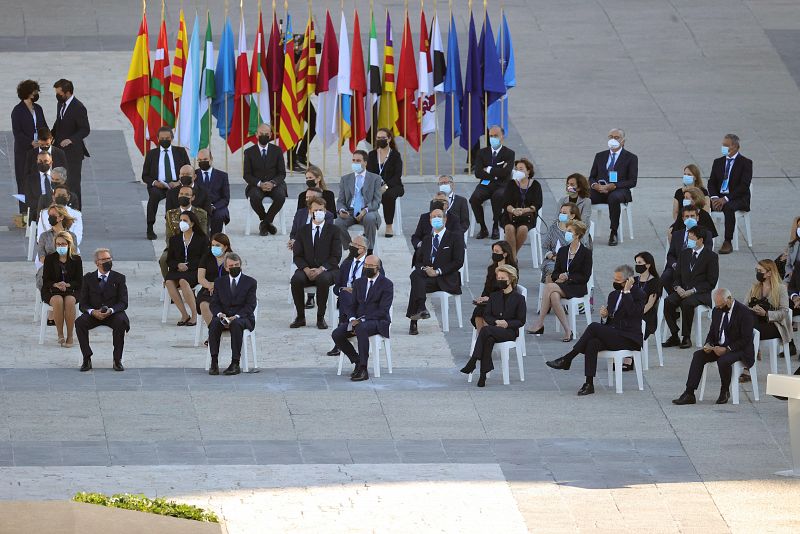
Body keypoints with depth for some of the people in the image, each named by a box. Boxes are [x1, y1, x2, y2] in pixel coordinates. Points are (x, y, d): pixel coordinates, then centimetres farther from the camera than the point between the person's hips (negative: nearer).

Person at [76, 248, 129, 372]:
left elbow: (123, 303, -3)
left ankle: (117, 360, -24)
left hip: (113, 314, -1)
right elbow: (83, 304, 2)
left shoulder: (119, 278, 3)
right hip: (93, 314, 1)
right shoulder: (88, 278, 5)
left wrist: (111, 310, -23)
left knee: (120, 322, -34)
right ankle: (87, 359, -21)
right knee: (79, 322, -29)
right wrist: (93, 312, -21)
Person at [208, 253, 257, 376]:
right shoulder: (219, 282, 14)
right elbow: (214, 304, 9)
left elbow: (250, 306, -4)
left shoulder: (250, 282, 4)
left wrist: (236, 317, -20)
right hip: (224, 317, 3)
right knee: (214, 324, -32)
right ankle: (214, 362, -35)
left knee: (236, 324, -38)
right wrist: (220, 314, -15)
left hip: (243, 318, -3)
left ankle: (235, 363, -39)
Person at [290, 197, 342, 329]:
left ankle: (321, 318, -24)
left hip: (327, 270, -2)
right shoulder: (303, 231, 13)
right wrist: (306, 269, -13)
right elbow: (297, 255, 7)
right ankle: (300, 317, -18)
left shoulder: (333, 230, 5)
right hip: (307, 270, 2)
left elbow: (336, 256, -2)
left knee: (323, 279, -38)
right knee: (296, 279, -31)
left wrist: (321, 269, -17)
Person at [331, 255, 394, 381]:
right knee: (337, 334, -19)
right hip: (358, 320, 6)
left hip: (378, 322, -6)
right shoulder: (358, 283, 16)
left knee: (361, 329, -39)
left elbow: (383, 310, -12)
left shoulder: (386, 284, -4)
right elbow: (352, 305, 13)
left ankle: (363, 369, -37)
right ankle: (357, 361, -2)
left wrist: (362, 320, -20)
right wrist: (352, 318, -10)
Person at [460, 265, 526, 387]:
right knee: (489, 340, -36)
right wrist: (496, 322, -8)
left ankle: (473, 362, -37)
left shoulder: (519, 298, 4)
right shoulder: (494, 296, 18)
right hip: (494, 329, 4)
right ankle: (483, 375, -42)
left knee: (485, 330, -35)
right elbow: (486, 316, 13)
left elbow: (521, 321, 1)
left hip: (510, 332, -3)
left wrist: (507, 324, -16)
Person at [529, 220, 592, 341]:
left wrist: (568, 277, -16)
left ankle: (540, 323, -29)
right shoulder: (562, 251, 16)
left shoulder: (586, 253, -1)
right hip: (562, 285, 5)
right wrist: (558, 277, -10)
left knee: (549, 287, -31)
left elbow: (585, 277, -6)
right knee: (554, 296, -34)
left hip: (578, 287, -5)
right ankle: (567, 331, -32)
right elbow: (555, 272, 14)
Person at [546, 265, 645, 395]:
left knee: (593, 327, -25)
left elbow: (633, 313, -23)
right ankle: (589, 384, -30)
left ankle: (567, 359, -18)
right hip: (612, 335, 6)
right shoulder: (614, 294, 18)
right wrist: (604, 316, -4)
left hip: (629, 339, -6)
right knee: (592, 343, -28)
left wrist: (627, 291, -17)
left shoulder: (638, 295, -3)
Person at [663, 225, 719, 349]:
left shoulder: (711, 256, -3)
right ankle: (674, 336, -19)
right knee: (668, 302, -25)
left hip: (701, 293, -5)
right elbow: (677, 275, 17)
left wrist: (693, 291, -17)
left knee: (687, 303, -36)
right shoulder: (684, 253, 14)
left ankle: (686, 337, -25)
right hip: (682, 291, 5)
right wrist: (678, 287, -7)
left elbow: (711, 282, -7)